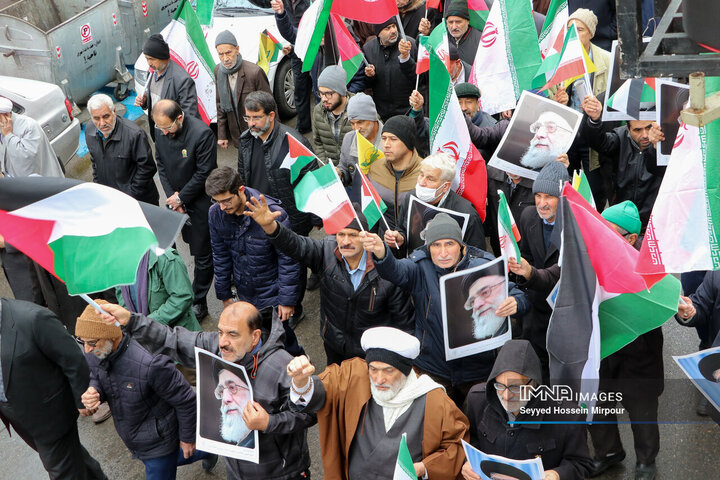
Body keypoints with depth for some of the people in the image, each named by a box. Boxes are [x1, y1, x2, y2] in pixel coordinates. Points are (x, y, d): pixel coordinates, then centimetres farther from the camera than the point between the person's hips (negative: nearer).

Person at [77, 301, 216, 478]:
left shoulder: (150, 365, -39)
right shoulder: (93, 355, -18)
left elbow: (185, 400, -25)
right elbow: (96, 378, 5)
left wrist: (187, 438, -10)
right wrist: (92, 392, -21)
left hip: (159, 442, -7)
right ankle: (204, 452, 57)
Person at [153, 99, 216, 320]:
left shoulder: (202, 133, -24)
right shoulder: (161, 132, -4)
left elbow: (204, 173, -20)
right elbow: (161, 165, 6)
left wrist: (181, 197, -13)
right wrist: (171, 196, -5)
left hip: (200, 200, -6)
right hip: (176, 199, 6)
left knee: (202, 254, 3)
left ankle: (198, 302, 16)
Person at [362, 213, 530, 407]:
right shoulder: (421, 267, -8)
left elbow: (514, 292, -3)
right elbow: (396, 272, -27)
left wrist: (515, 303, -28)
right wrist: (381, 254, -50)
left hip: (478, 369, 1)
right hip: (432, 368, 0)